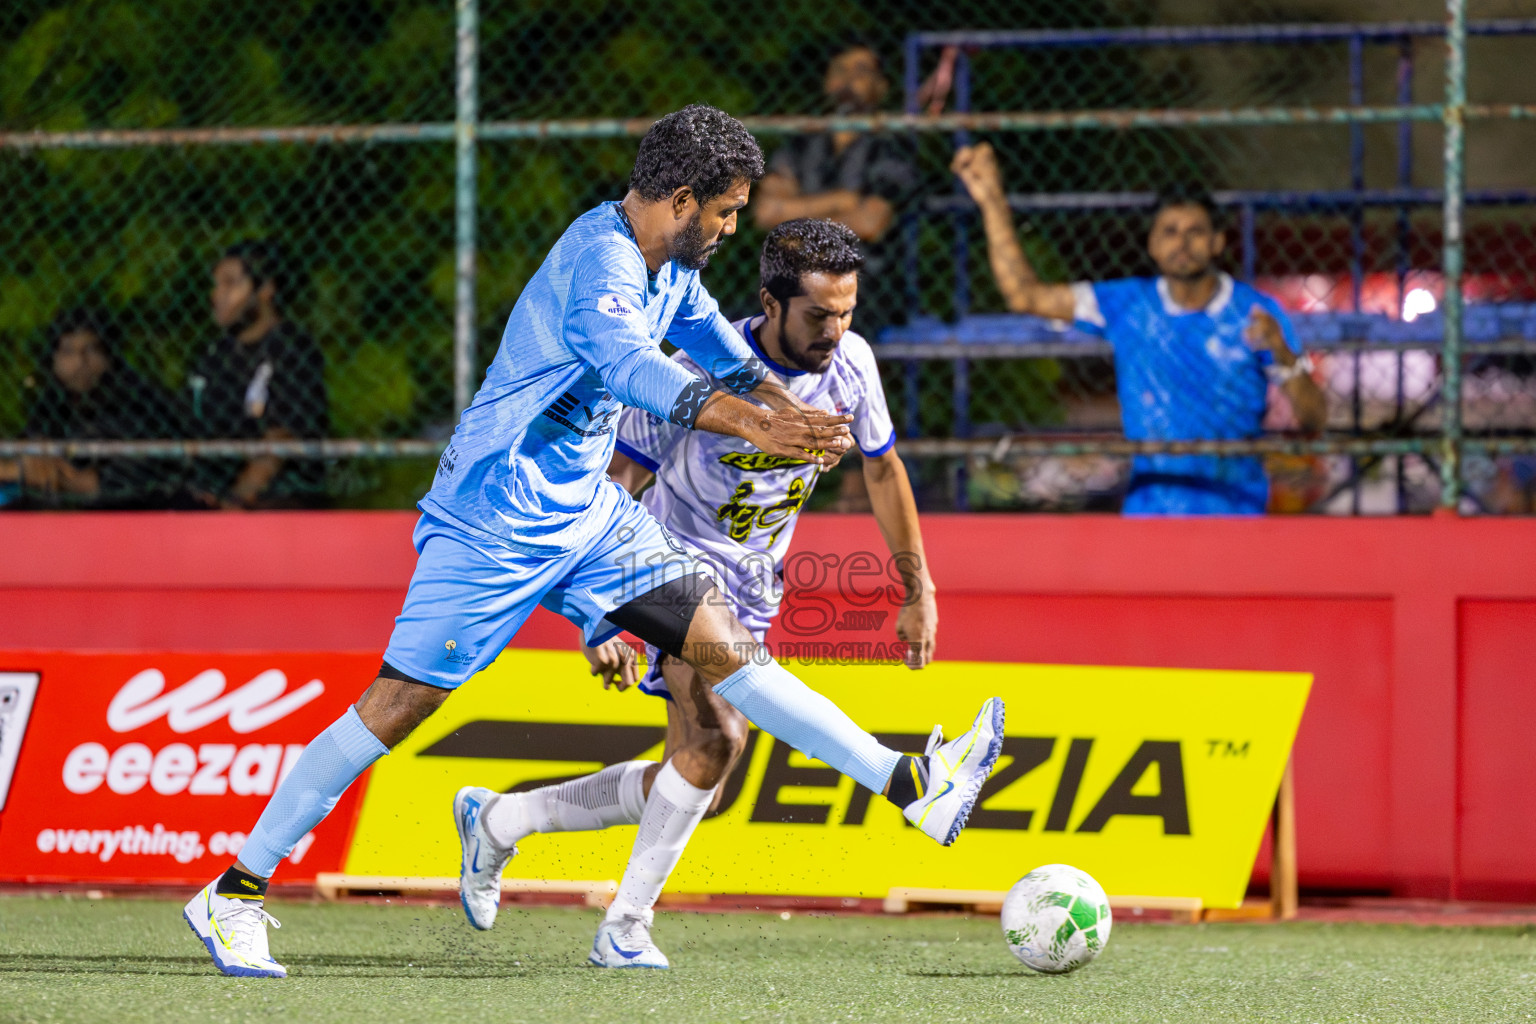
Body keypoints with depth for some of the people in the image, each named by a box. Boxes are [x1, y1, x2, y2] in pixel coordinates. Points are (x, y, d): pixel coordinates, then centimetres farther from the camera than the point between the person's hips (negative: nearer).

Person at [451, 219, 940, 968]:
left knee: (692, 786, 5)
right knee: (716, 739, -29)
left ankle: (498, 821, 21)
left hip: (750, 589, 6)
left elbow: (883, 468, 10)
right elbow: (614, 484, -18)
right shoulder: (701, 371, -24)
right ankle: (625, 926, -17)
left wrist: (918, 592, 12)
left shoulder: (850, 364, -8)